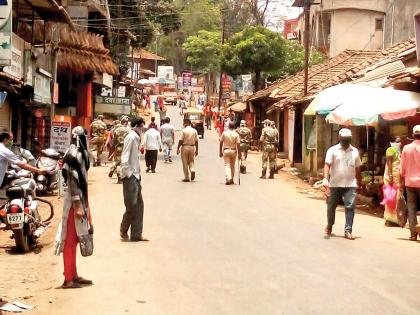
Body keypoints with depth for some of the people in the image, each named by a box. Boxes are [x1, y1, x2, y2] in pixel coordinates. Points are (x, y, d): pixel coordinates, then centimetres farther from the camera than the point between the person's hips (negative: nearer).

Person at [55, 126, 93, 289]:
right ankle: (68, 279, 3)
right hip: (75, 201, -10)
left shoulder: (79, 153, 13)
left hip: (81, 199, 10)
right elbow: (73, 181, -21)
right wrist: (77, 205, -23)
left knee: (74, 239, 15)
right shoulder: (74, 154, -17)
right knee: (70, 239, -3)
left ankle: (74, 275, 24)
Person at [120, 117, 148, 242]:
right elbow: (125, 159, -19)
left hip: (136, 176, 9)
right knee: (132, 206, -3)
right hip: (130, 177, -9)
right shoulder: (131, 137, -14)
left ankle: (136, 234, 13)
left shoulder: (136, 138, 13)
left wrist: (138, 175, 12)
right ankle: (123, 231, 15)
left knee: (139, 205, 9)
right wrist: (128, 175, -18)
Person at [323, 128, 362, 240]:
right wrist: (325, 178, -24)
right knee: (331, 206, 10)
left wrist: (359, 182, 17)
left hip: (350, 185, 2)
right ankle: (329, 226, 33)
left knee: (350, 207, -8)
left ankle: (348, 230, -4)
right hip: (335, 184, -1)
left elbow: (357, 168, 17)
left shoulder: (355, 151, 10)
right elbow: (327, 165, -10)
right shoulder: (333, 150, -1)